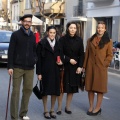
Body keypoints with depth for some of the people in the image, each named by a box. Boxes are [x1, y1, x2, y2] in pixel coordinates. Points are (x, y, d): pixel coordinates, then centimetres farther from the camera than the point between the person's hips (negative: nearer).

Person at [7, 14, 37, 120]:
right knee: (16, 91, -2)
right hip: (18, 67, -4)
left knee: (28, 89, 8)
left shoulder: (32, 36, 13)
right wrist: (10, 66, -11)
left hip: (30, 68, 5)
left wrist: (35, 59, 1)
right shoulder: (15, 34, -1)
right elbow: (11, 51, -5)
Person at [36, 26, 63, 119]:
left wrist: (61, 62, -5)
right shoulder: (42, 43, -3)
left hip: (55, 70, 4)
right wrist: (39, 72, -11)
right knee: (46, 90, 2)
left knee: (55, 90, 5)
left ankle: (52, 110, 19)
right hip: (45, 70, -4)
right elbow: (38, 58, -6)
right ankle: (46, 110, 14)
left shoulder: (58, 44, 10)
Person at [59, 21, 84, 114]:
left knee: (72, 87, 7)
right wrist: (69, 60, -15)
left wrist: (80, 66, -5)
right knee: (62, 87, -2)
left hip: (75, 67, 3)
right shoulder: (62, 39, -4)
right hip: (64, 66, -3)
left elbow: (81, 54, 4)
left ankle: (68, 107, 19)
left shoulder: (79, 40, 4)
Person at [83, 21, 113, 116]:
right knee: (90, 87, 7)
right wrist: (84, 66, 4)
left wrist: (104, 64, -10)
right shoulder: (90, 40, 9)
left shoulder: (108, 41, 2)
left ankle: (98, 108, 13)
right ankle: (91, 107, 19)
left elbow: (110, 55, 1)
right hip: (90, 67, 3)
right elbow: (87, 54, 8)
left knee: (100, 87, 3)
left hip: (101, 68, -3)